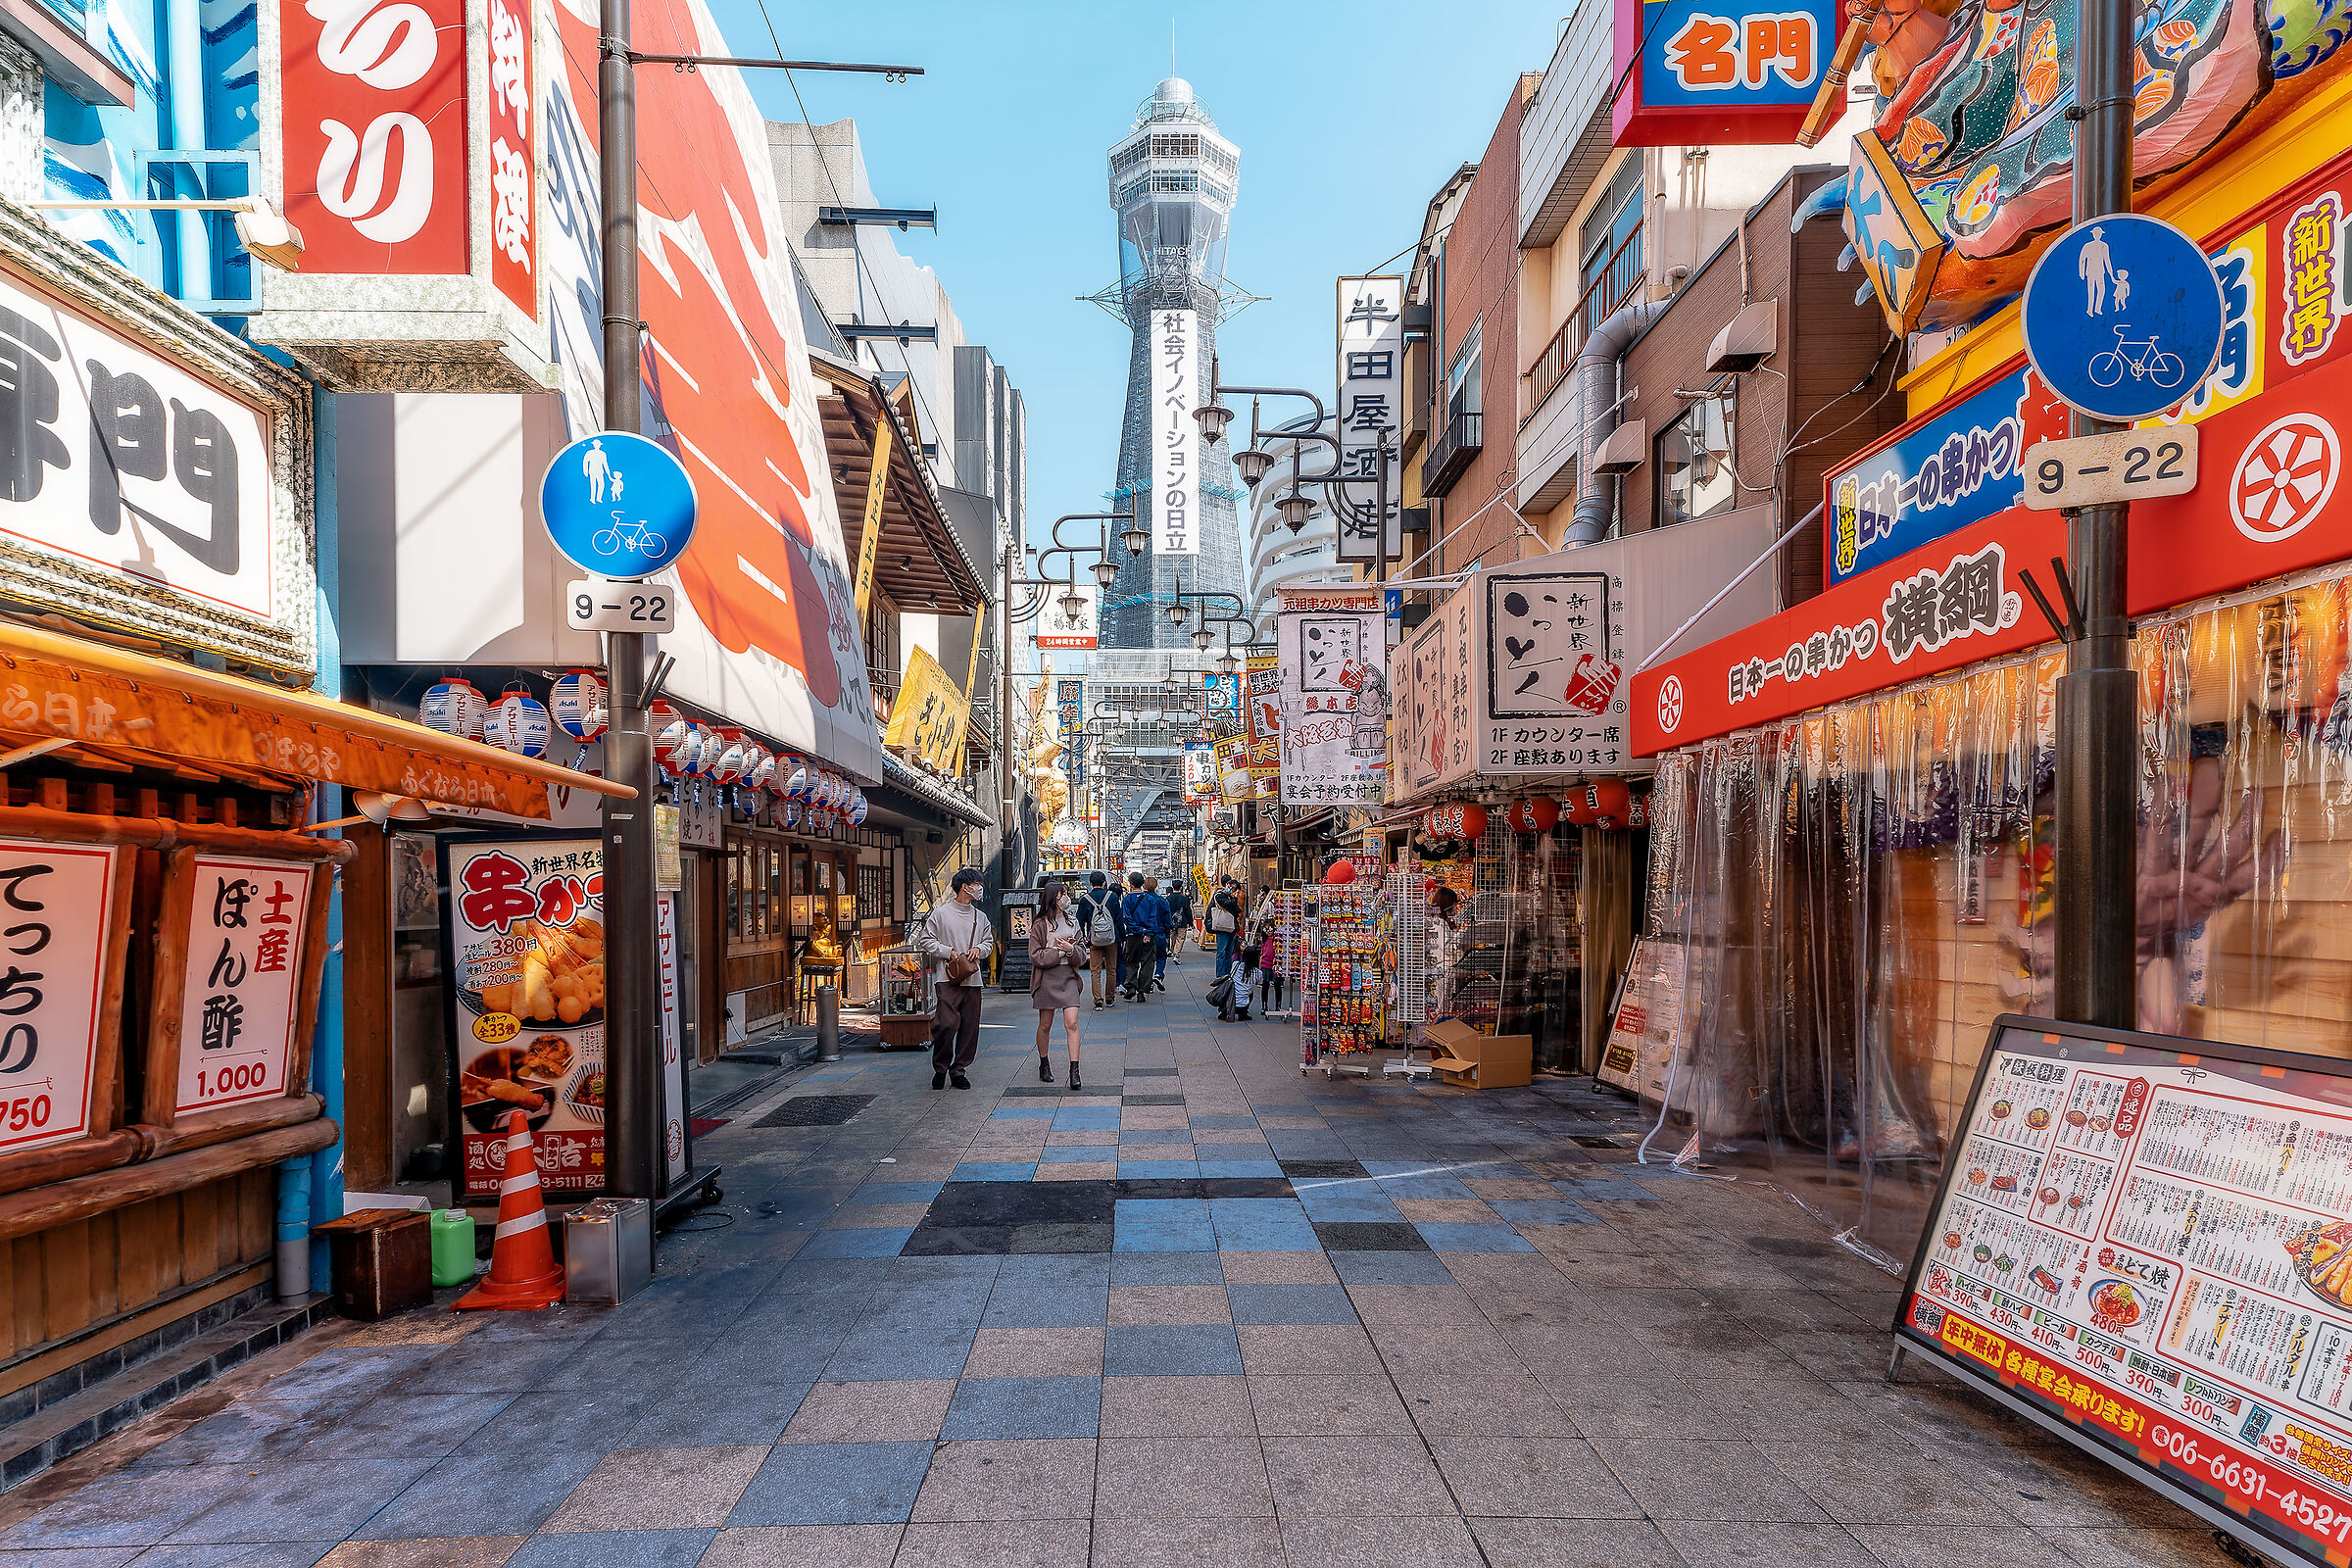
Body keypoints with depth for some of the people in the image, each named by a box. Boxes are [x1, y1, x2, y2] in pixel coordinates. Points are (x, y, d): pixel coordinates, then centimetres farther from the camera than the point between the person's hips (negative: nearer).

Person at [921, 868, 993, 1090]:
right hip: (947, 978, -5)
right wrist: (949, 952, -10)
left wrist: (979, 949, 0)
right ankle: (940, 1067, 5)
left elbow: (989, 941, 22)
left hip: (972, 979, 5)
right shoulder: (940, 914, 0)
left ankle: (959, 1070, 15)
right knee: (947, 1023, -15)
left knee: (969, 1026, 3)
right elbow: (927, 941, 1)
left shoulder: (980, 916, 14)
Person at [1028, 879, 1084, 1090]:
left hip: (1068, 977, 2)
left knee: (1072, 1024, -8)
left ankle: (1074, 1072, -9)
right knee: (1045, 1025, 8)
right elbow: (1035, 956, -8)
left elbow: (1082, 955, 8)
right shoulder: (1040, 925, -2)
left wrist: (1071, 949, -13)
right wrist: (1059, 952, -14)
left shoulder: (1072, 922, 10)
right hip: (1047, 978, -2)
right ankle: (1044, 1066, 27)